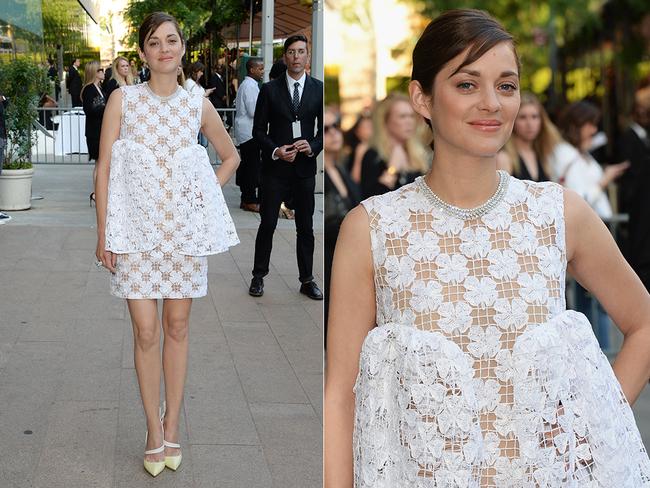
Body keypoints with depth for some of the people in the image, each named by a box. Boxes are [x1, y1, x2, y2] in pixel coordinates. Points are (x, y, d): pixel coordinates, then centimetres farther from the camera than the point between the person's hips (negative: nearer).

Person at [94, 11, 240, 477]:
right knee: (145, 330, -1)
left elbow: (230, 156, 19)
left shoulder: (198, 104, 4)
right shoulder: (123, 99, 0)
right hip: (135, 226, -1)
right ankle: (154, 432, 10)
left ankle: (172, 427, 17)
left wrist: (205, 197, 6)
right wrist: (103, 232, -7)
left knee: (177, 326, 7)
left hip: (185, 226, 2)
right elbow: (104, 166, -2)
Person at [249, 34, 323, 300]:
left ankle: (307, 280, 19)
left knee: (306, 227, 9)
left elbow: (324, 128, 6)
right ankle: (259, 276, 16)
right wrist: (275, 151, -14)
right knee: (267, 224, 4)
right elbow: (259, 130, 1)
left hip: (305, 167, 1)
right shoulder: (269, 89, 0)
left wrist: (313, 146, -13)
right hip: (275, 166, -1)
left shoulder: (319, 89, 3)